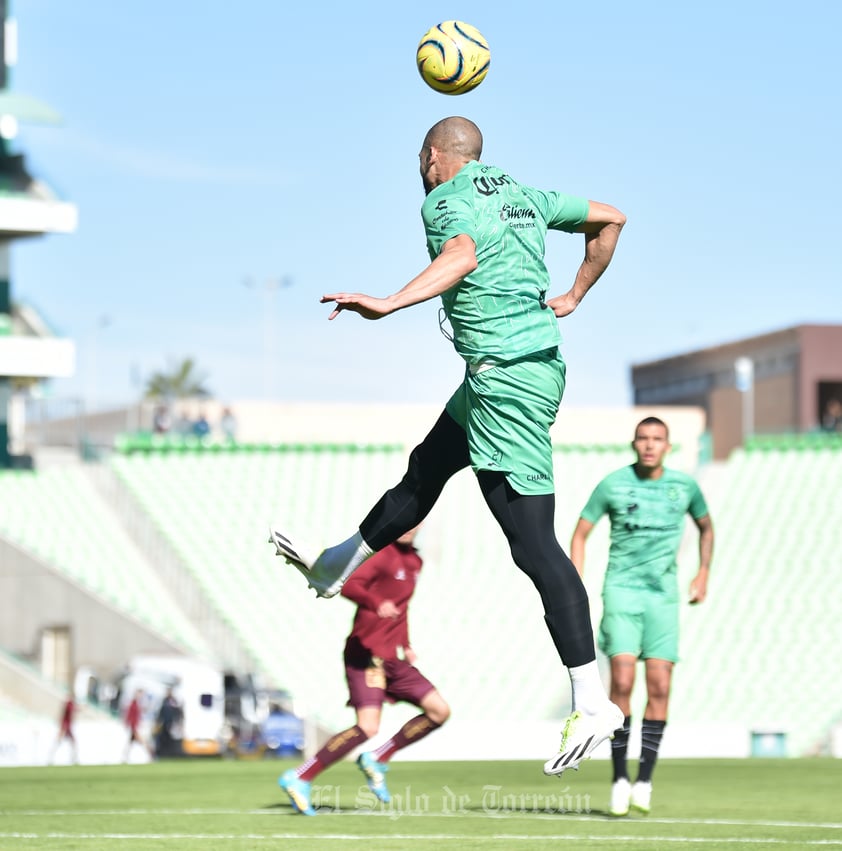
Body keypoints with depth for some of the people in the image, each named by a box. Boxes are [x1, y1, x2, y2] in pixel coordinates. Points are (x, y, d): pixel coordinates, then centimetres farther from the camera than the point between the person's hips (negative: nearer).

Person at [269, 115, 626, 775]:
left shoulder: (446, 199, -9)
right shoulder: (524, 193, 15)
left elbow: (462, 255, -31)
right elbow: (610, 218, 23)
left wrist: (389, 304, -42)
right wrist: (575, 296, 29)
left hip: (505, 378, -10)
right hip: (541, 357, 10)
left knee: (533, 543, -10)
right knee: (426, 469, 28)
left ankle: (593, 703, -13)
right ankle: (338, 566, 50)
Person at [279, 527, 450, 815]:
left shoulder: (414, 561, 17)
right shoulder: (382, 553, -10)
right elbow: (348, 585, -26)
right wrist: (377, 604, -42)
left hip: (392, 658, 9)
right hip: (366, 653, -9)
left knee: (439, 711, 3)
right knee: (367, 728, -21)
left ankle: (377, 759, 12)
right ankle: (300, 778, -14)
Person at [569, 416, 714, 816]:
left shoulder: (684, 486, 4)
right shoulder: (613, 484, -1)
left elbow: (706, 526, 24)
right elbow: (580, 533, 7)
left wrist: (703, 573, 15)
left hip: (664, 595, 2)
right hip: (621, 590, -2)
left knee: (659, 688, -6)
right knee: (622, 681, -14)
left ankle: (645, 779, 1)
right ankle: (619, 778, -4)